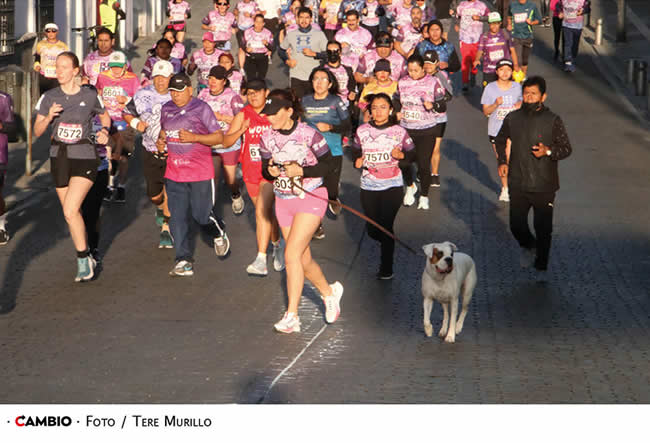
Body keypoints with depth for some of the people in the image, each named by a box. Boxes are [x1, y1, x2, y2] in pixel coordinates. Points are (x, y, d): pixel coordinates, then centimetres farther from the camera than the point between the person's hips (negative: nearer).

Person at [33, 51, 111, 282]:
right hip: (59, 158, 4)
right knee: (73, 213, 12)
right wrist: (48, 117, -18)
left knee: (70, 211, -18)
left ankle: (83, 259, -2)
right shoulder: (49, 97, -1)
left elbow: (104, 116, 16)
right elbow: (37, 131, 0)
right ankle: (86, 258, 30)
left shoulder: (90, 96, -4)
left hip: (84, 159, -4)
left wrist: (104, 131, -3)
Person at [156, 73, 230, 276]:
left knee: (202, 215, -1)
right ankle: (184, 261, 4)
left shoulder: (201, 109, -7)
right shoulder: (166, 109, 10)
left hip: (200, 173, -5)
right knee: (177, 218, 0)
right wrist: (160, 141, 5)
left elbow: (219, 137, -8)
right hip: (174, 173, 5)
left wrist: (194, 137, -21)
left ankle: (219, 234, 33)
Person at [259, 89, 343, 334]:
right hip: (283, 201, 6)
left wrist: (301, 171, -23)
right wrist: (270, 170, -16)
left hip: (310, 198, -6)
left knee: (292, 255, -15)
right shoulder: (268, 138, -1)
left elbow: (328, 164, -10)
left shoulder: (309, 134, -15)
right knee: (304, 260, 11)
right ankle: (329, 292, 38)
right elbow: (265, 168, 8)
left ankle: (292, 316, -10)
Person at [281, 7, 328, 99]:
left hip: (314, 77, -1)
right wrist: (287, 61, 4)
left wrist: (313, 54, -12)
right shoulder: (291, 34, 12)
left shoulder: (319, 34, 6)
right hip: (296, 77, 1)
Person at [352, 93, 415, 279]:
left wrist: (401, 156, -15)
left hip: (392, 186, -3)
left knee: (386, 226, -10)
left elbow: (412, 155, 5)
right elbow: (357, 152, 16)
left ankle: (386, 268, 4)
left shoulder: (399, 132, -3)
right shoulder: (362, 131, 2)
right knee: (372, 230, 4)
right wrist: (357, 162, -6)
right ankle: (388, 243, 40)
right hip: (368, 186, 3)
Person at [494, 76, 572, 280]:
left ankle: (541, 267, 21)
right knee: (517, 225, 3)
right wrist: (502, 161, 8)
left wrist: (548, 151, -20)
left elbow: (566, 148, -2)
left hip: (544, 186, -2)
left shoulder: (553, 121, -6)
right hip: (518, 185, 2)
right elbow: (500, 140, 21)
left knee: (543, 229, 3)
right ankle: (528, 246, 37)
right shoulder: (512, 118, 3)